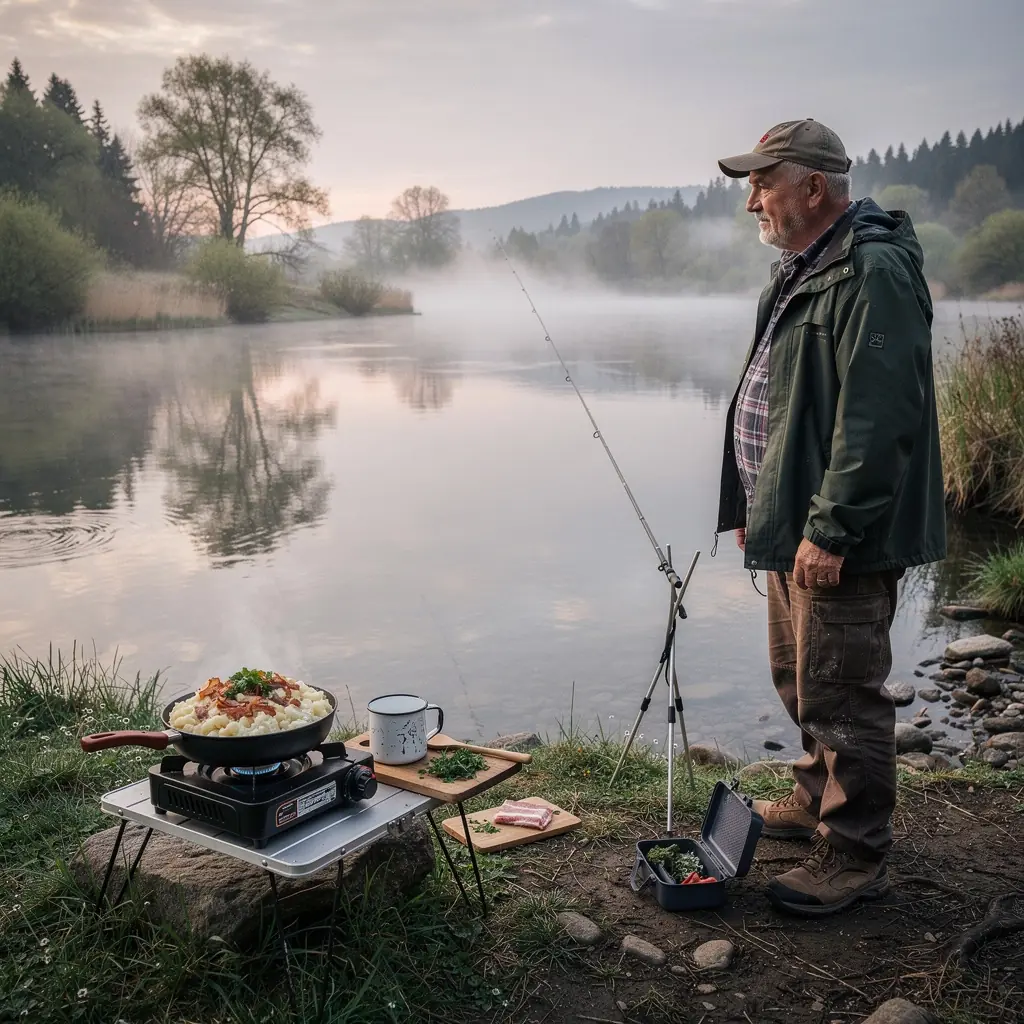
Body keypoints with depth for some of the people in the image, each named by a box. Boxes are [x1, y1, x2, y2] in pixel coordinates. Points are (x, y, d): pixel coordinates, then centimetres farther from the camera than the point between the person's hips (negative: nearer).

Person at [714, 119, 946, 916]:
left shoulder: (873, 273, -18)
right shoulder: (799, 271, 15)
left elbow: (877, 419, -25)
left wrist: (830, 529, -25)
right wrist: (755, 502, 18)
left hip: (842, 539, -10)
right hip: (795, 524, 10)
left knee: (841, 694, 0)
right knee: (800, 678, 22)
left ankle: (856, 857, 15)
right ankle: (820, 798, 40)